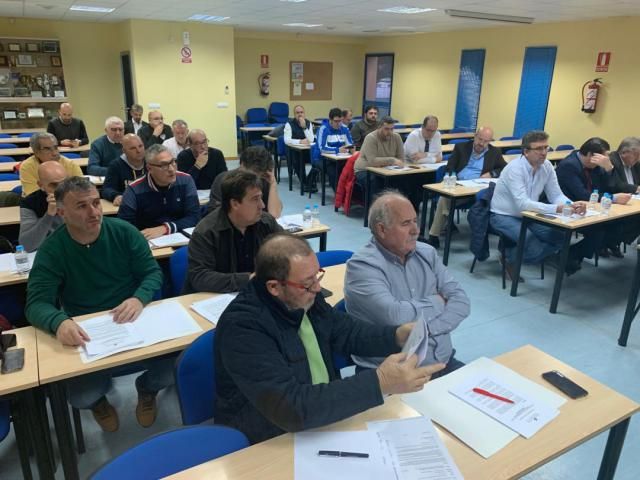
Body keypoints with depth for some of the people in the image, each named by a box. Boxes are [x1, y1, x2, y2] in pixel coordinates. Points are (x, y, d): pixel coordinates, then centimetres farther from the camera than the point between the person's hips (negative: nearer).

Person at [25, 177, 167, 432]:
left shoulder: (124, 232, -6)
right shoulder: (51, 250, -9)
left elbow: (153, 273, -3)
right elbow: (37, 303, -15)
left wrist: (139, 298, -26)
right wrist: (59, 322, -39)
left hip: (133, 322, 1)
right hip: (85, 333, 0)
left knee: (170, 371, -19)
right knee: (81, 398, -18)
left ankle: (146, 390, 20)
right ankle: (98, 401, 24)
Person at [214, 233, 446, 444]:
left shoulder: (305, 298, -5)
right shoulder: (242, 327, -29)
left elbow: (348, 332, 8)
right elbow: (292, 407, -36)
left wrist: (397, 336, -10)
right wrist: (379, 382, -37)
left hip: (324, 417, 7)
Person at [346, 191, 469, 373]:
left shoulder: (427, 253, 8)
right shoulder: (361, 265, -12)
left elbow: (461, 300, 2)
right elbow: (394, 316, -24)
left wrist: (426, 327, -15)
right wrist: (436, 302, -6)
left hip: (443, 363, 6)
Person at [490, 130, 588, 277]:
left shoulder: (547, 166, -4)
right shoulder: (515, 169, -25)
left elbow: (556, 195, -4)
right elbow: (523, 204, -34)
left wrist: (572, 205, -27)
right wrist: (557, 209, -42)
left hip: (528, 215, 7)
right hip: (504, 216, -7)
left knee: (561, 237, -12)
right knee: (534, 247, -27)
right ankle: (508, 256, 3)